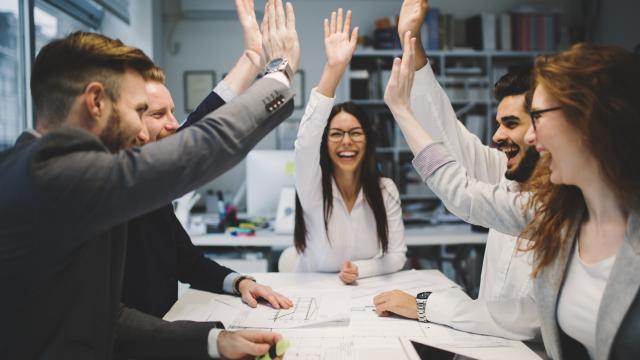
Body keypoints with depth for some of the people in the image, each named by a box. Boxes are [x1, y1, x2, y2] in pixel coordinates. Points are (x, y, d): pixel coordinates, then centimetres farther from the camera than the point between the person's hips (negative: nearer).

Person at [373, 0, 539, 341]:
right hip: (484, 344, 6)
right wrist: (412, 43, -1)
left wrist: (423, 305, -21)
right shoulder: (510, 179, 0)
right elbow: (448, 135, 2)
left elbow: (534, 318, -28)